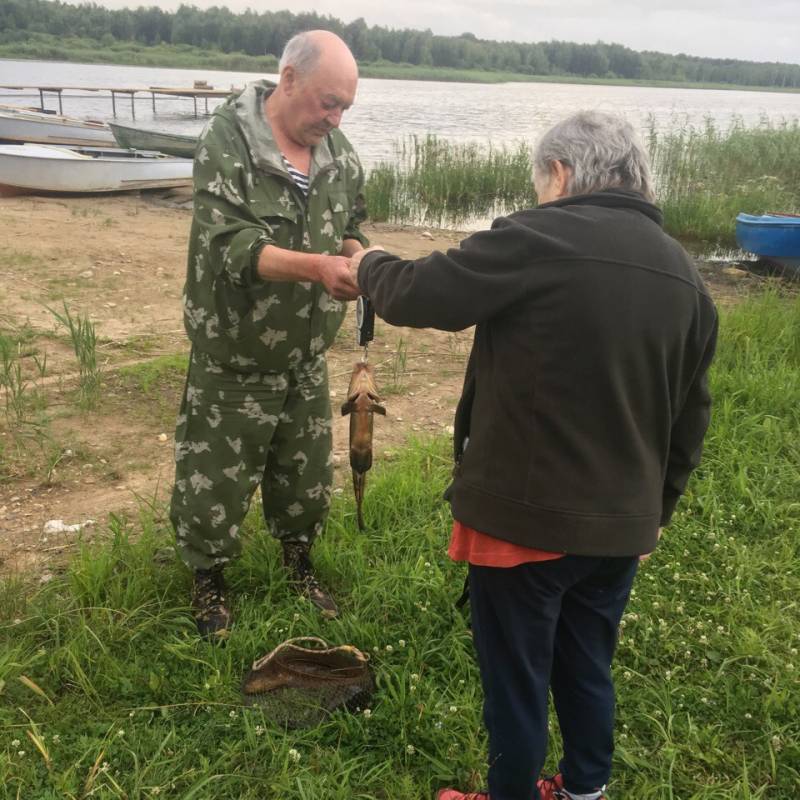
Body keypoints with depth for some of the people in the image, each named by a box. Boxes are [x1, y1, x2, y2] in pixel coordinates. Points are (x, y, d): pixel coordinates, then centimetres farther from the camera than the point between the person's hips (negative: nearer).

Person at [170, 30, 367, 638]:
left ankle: (299, 566, 42)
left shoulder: (338, 150, 2)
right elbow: (229, 243, -26)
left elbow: (351, 224, 12)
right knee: (215, 477, 7)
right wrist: (316, 267, -38)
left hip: (306, 356, 5)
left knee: (307, 471, 19)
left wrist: (358, 258, -12)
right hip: (233, 357, -5)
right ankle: (209, 583, 31)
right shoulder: (227, 140, -16)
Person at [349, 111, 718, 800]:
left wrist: (370, 264, 11)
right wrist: (656, 508, 22)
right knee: (587, 669, 23)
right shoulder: (685, 274, 6)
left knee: (516, 679, 13)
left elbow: (411, 296, -11)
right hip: (621, 524, 6)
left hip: (525, 515, -6)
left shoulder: (536, 240, -16)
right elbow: (690, 418, 11)